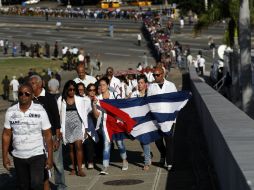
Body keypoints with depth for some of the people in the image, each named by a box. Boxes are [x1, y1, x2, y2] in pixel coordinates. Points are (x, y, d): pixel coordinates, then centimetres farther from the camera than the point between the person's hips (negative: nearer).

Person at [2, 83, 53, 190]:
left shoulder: (40, 111, -8)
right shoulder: (11, 112, -1)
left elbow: (47, 135, -5)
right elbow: (6, 135, 5)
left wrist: (50, 157, -7)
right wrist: (5, 156, 1)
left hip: (37, 156, -3)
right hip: (18, 157, 3)